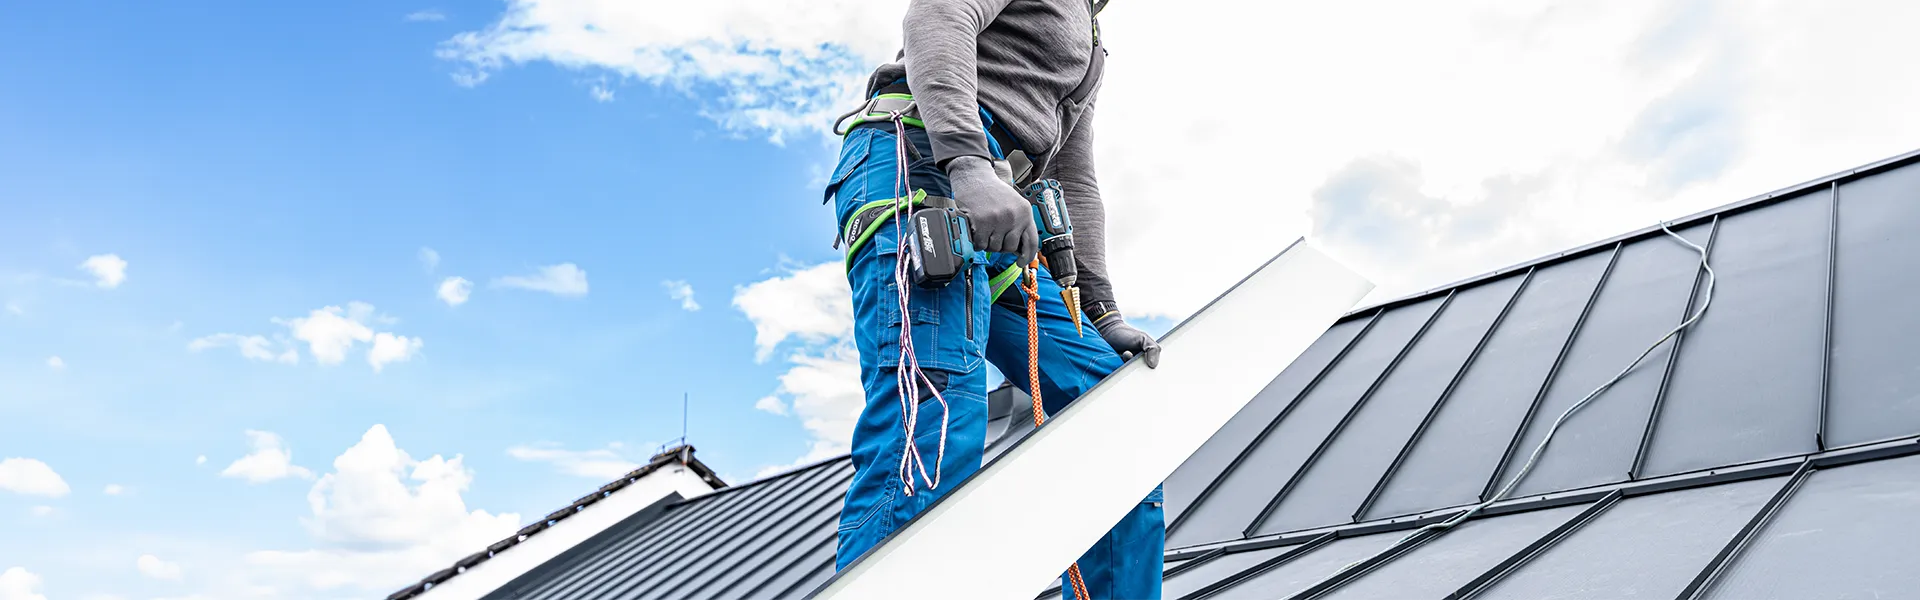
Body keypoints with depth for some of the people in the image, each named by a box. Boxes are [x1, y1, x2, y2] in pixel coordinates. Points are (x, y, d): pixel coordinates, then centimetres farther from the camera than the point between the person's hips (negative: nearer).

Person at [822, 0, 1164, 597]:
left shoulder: (1088, 53, 36)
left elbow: (1076, 187, 31)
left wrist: (1102, 314, 20)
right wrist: (969, 161, -27)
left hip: (990, 217, 9)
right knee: (933, 435, -28)